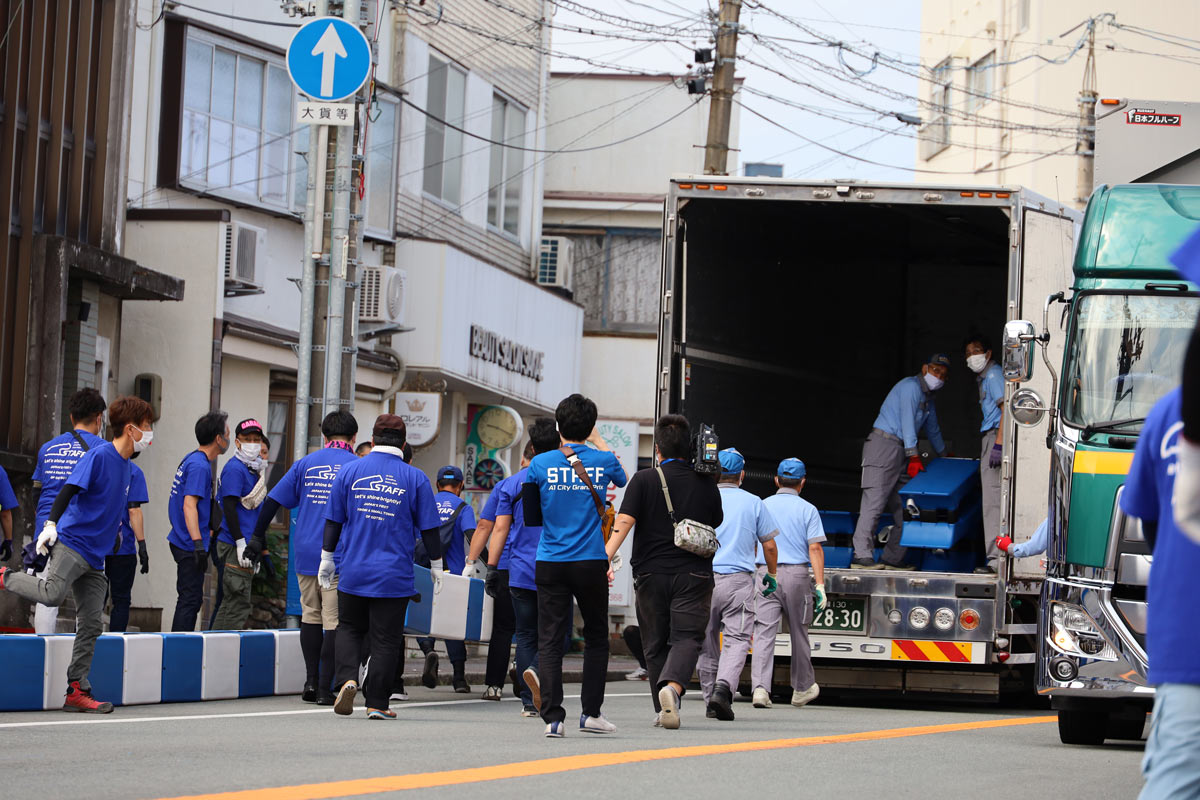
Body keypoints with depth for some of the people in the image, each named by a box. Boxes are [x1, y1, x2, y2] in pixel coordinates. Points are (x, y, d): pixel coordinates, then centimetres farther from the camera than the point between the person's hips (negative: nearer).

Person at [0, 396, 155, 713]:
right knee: (52, 594, -28)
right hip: (72, 542, -8)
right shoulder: (99, 455, -8)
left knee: (91, 624, 2)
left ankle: (77, 691, 3)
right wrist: (51, 524, -26)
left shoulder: (124, 464, 18)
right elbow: (69, 489, -16)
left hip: (94, 556, 8)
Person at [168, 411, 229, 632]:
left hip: (181, 541, 10)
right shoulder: (200, 466, -17)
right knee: (190, 600, -7)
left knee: (191, 600, 14)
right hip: (190, 546, -10)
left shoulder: (191, 459, 14)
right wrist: (198, 543, -29)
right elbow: (189, 506, -24)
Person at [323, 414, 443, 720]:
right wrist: (436, 565, 14)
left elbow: (333, 520, 5)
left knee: (349, 628, 17)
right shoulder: (415, 478, -1)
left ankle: (347, 678, -7)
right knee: (385, 639, 5)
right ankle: (377, 703, 5)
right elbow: (429, 528, 2)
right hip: (394, 576, -1)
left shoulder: (349, 471, 2)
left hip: (354, 572, 1)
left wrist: (327, 558, 15)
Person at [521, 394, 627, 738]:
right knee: (596, 638, 15)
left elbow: (531, 518, 8)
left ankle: (553, 717, -11)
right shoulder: (603, 461, -1)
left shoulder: (540, 464, -2)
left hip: (550, 565, 0)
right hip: (591, 563, 0)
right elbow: (622, 477, 24)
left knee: (549, 641, -2)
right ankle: (591, 713, 15)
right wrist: (598, 441, 32)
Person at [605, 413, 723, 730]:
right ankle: (672, 686, -33)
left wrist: (605, 558, -21)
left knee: (656, 644, 11)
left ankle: (663, 710, 14)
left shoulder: (643, 481, -2)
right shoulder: (706, 483, 5)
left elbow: (624, 521, -14)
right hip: (693, 573, 0)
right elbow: (717, 523, 20)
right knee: (687, 636, -5)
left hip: (651, 573, 0)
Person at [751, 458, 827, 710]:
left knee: (764, 632, -6)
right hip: (797, 575, -1)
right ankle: (802, 689, 27)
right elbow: (815, 548, -6)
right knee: (799, 633, 13)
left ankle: (760, 688, -22)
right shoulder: (807, 510, 1)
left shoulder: (761, 507, 8)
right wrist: (820, 585, -7)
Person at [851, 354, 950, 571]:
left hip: (901, 454, 10)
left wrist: (944, 455, 50)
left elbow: (933, 430, 39)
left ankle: (893, 558, 2)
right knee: (874, 501, -17)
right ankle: (862, 556, -24)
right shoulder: (911, 386, -6)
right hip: (884, 445, -10)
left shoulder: (927, 398, 24)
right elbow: (907, 421, -13)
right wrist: (914, 456, -17)